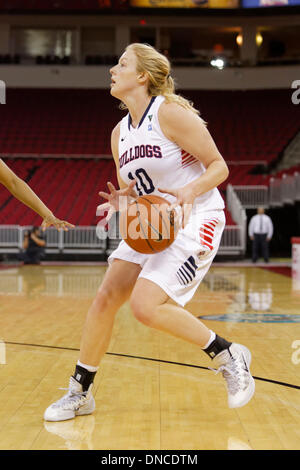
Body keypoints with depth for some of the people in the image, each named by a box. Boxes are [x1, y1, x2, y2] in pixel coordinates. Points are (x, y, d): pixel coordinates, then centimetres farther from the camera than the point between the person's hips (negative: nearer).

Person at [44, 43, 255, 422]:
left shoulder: (171, 113, -13)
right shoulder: (120, 133, 10)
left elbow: (219, 166, -12)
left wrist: (189, 191, -30)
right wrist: (120, 201, -6)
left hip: (194, 220, -8)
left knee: (146, 306, -20)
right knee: (106, 297, 0)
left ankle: (228, 356, 1)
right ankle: (79, 393, 13)